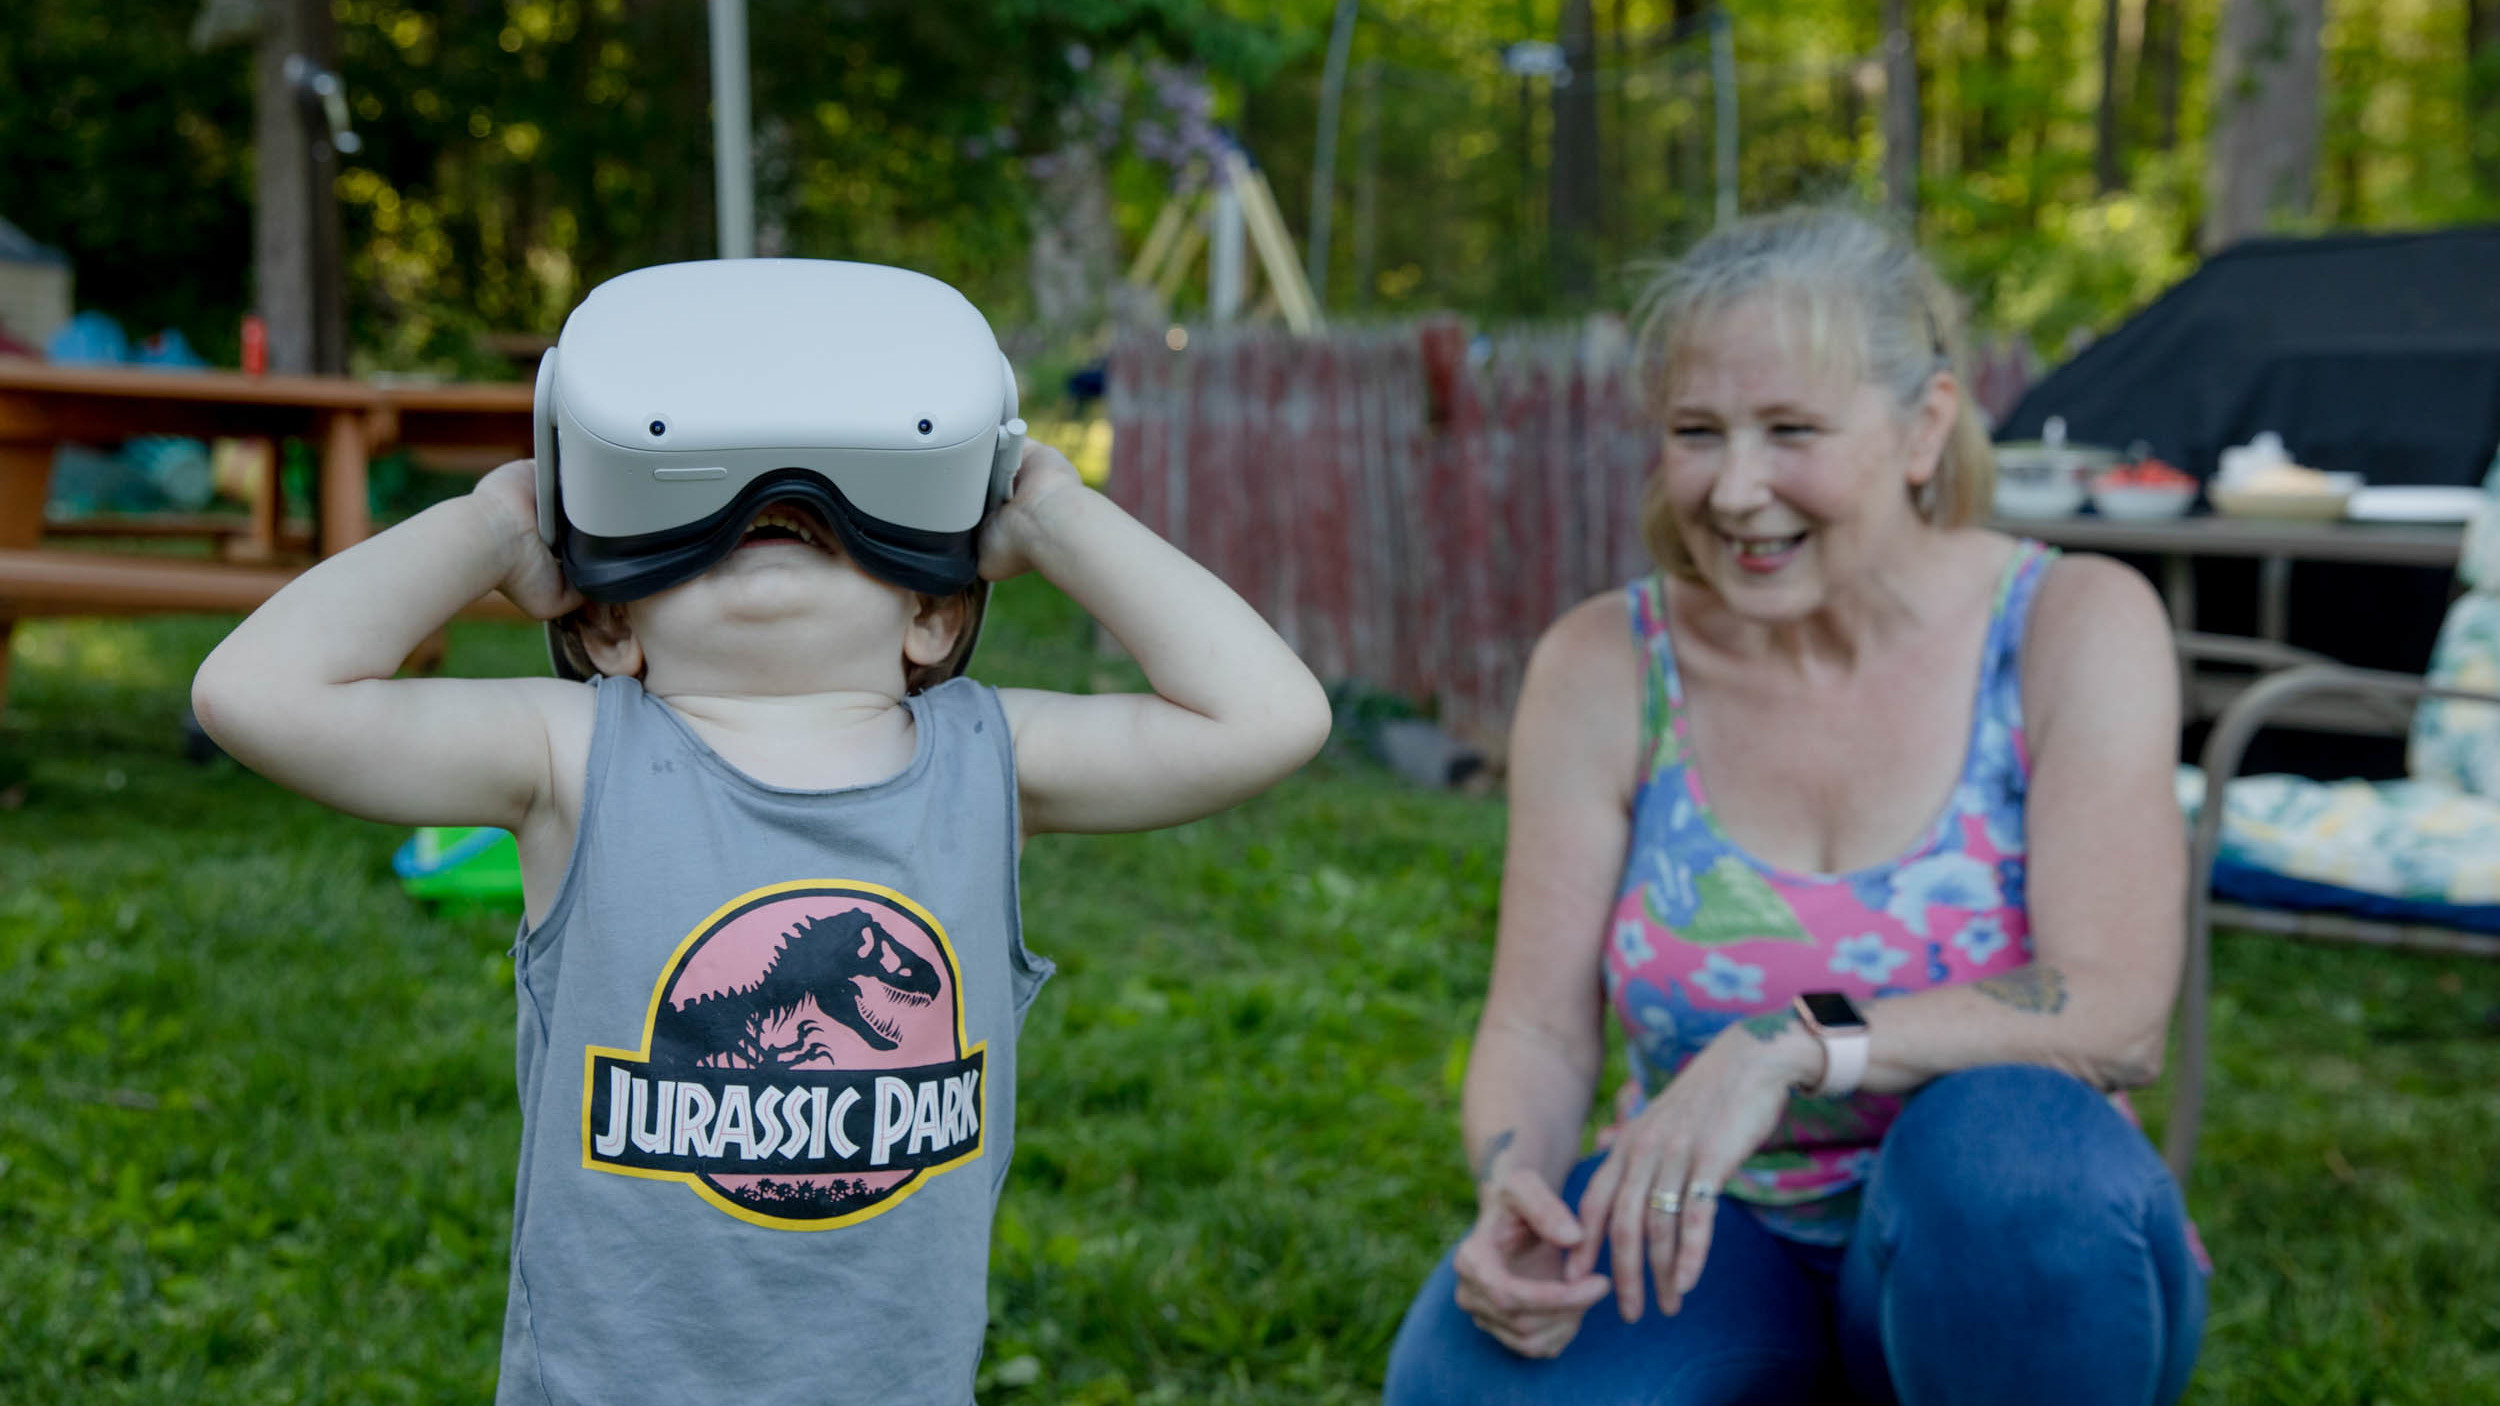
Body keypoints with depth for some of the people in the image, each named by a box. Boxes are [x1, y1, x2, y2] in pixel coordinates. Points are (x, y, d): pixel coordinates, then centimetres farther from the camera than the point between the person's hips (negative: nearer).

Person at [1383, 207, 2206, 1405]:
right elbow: (1539, 1025, -5)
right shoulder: (1606, 669, -4)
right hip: (1721, 1243, 1)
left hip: (2013, 1262, 0)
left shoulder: (2074, 627, -9)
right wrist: (1516, 1189, -28)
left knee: (2000, 1134, -36)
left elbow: (2115, 1012, -19)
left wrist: (1792, 1048, -33)